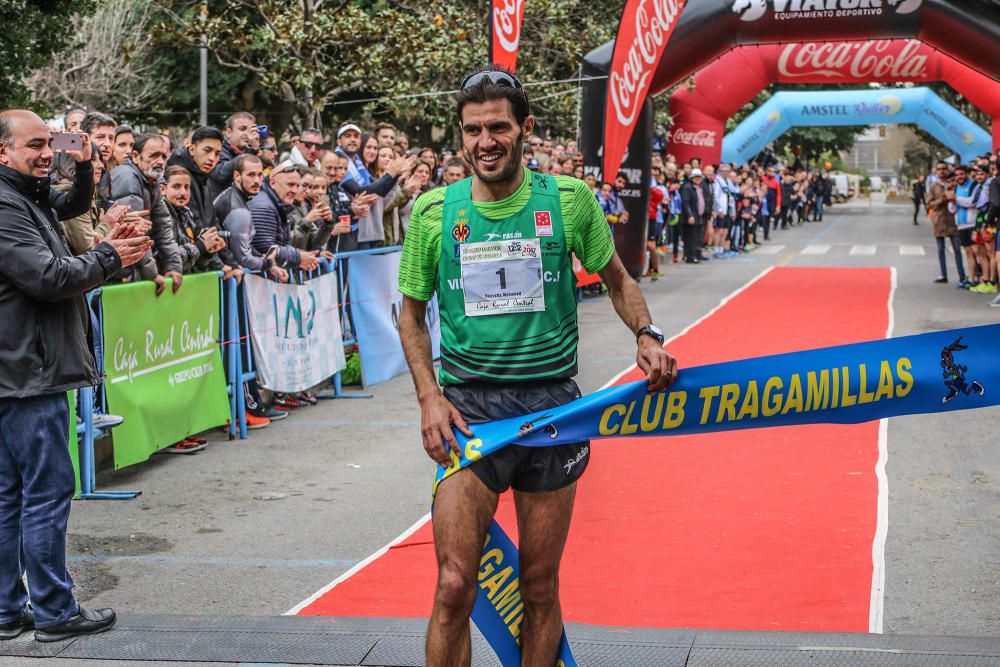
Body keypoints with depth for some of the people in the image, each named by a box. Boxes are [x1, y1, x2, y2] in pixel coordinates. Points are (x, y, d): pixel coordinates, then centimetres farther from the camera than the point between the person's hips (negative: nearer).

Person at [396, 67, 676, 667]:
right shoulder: (433, 211, 0)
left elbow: (618, 279, 15)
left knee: (540, 588, 9)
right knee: (455, 586, -9)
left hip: (552, 406, 1)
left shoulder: (570, 199, 0)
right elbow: (412, 314, 10)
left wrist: (647, 335, -3)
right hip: (468, 408, 0)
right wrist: (429, 397, -2)